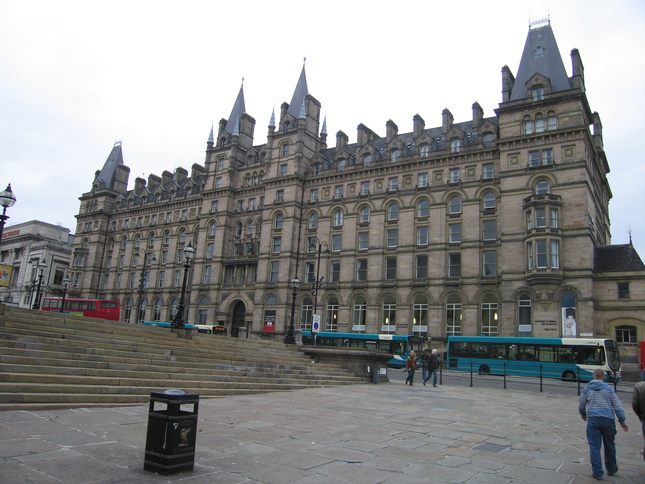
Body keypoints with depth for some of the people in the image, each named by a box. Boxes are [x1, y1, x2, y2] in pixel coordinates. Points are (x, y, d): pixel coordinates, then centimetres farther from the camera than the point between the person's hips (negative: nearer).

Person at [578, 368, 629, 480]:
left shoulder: (587, 389, 7)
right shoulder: (609, 389, 5)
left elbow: (581, 406, 15)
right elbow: (618, 407, 1)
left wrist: (583, 416, 34)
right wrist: (622, 422, 9)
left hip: (593, 420, -1)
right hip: (608, 419, 1)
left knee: (594, 446, 1)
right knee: (609, 445, 17)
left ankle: (598, 473, 0)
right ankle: (611, 469, 34)